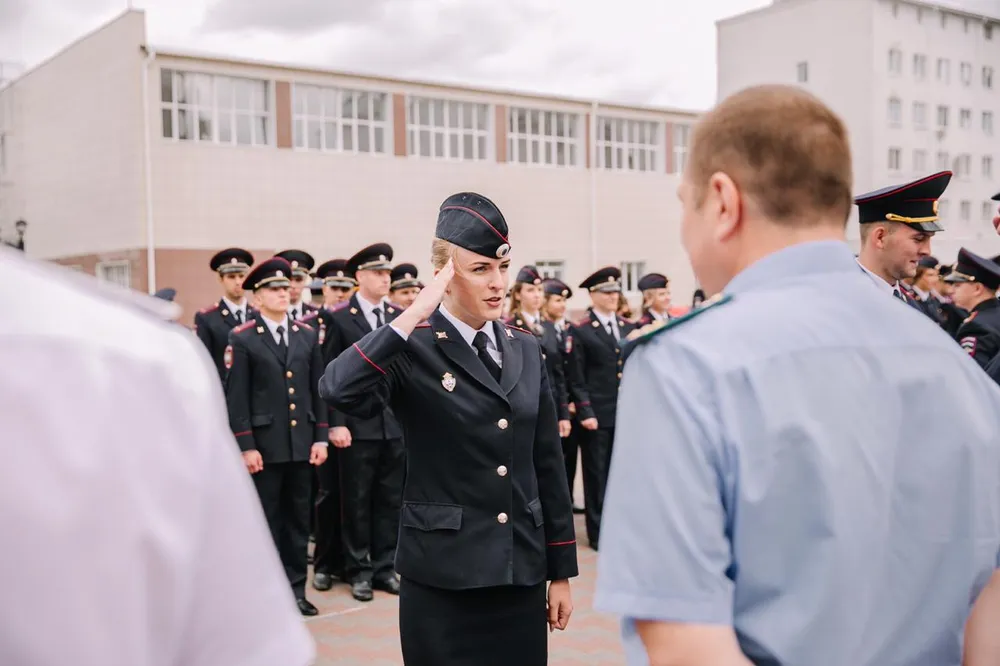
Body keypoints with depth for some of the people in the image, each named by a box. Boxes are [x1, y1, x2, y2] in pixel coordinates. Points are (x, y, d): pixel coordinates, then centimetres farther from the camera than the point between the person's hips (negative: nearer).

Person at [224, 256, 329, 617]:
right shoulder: (242, 338, -3)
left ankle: (295, 588, 20)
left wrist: (321, 437, 3)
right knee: (265, 521, 5)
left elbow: (318, 390, 10)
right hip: (264, 445, -4)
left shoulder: (307, 335, 9)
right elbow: (236, 397, -7)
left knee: (298, 519, 10)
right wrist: (245, 446, -12)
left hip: (301, 444, 4)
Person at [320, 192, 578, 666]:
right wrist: (413, 316, -24)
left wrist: (560, 571, 9)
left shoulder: (525, 350, 7)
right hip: (442, 577, -4)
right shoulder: (413, 350, -8)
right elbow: (338, 391, -29)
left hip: (521, 573, 5)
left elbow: (548, 464, 9)